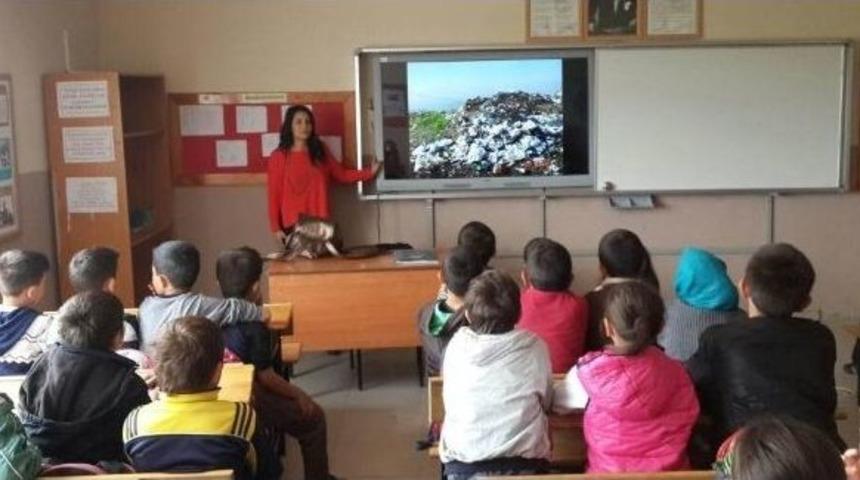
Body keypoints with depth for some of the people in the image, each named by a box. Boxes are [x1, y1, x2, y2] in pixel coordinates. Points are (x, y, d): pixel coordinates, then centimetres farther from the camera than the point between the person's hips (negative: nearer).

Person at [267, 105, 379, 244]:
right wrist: (276, 227, -5)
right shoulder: (279, 157, -2)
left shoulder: (320, 152, 11)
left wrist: (369, 172, 6)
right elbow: (274, 194, -2)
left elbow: (342, 174, 17)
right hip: (293, 225, -3)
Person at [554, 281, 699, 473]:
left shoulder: (590, 371, -13)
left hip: (608, 471, -2)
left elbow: (557, 402, 3)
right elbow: (686, 419, 1)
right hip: (668, 470, 2)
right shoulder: (674, 372, -9)